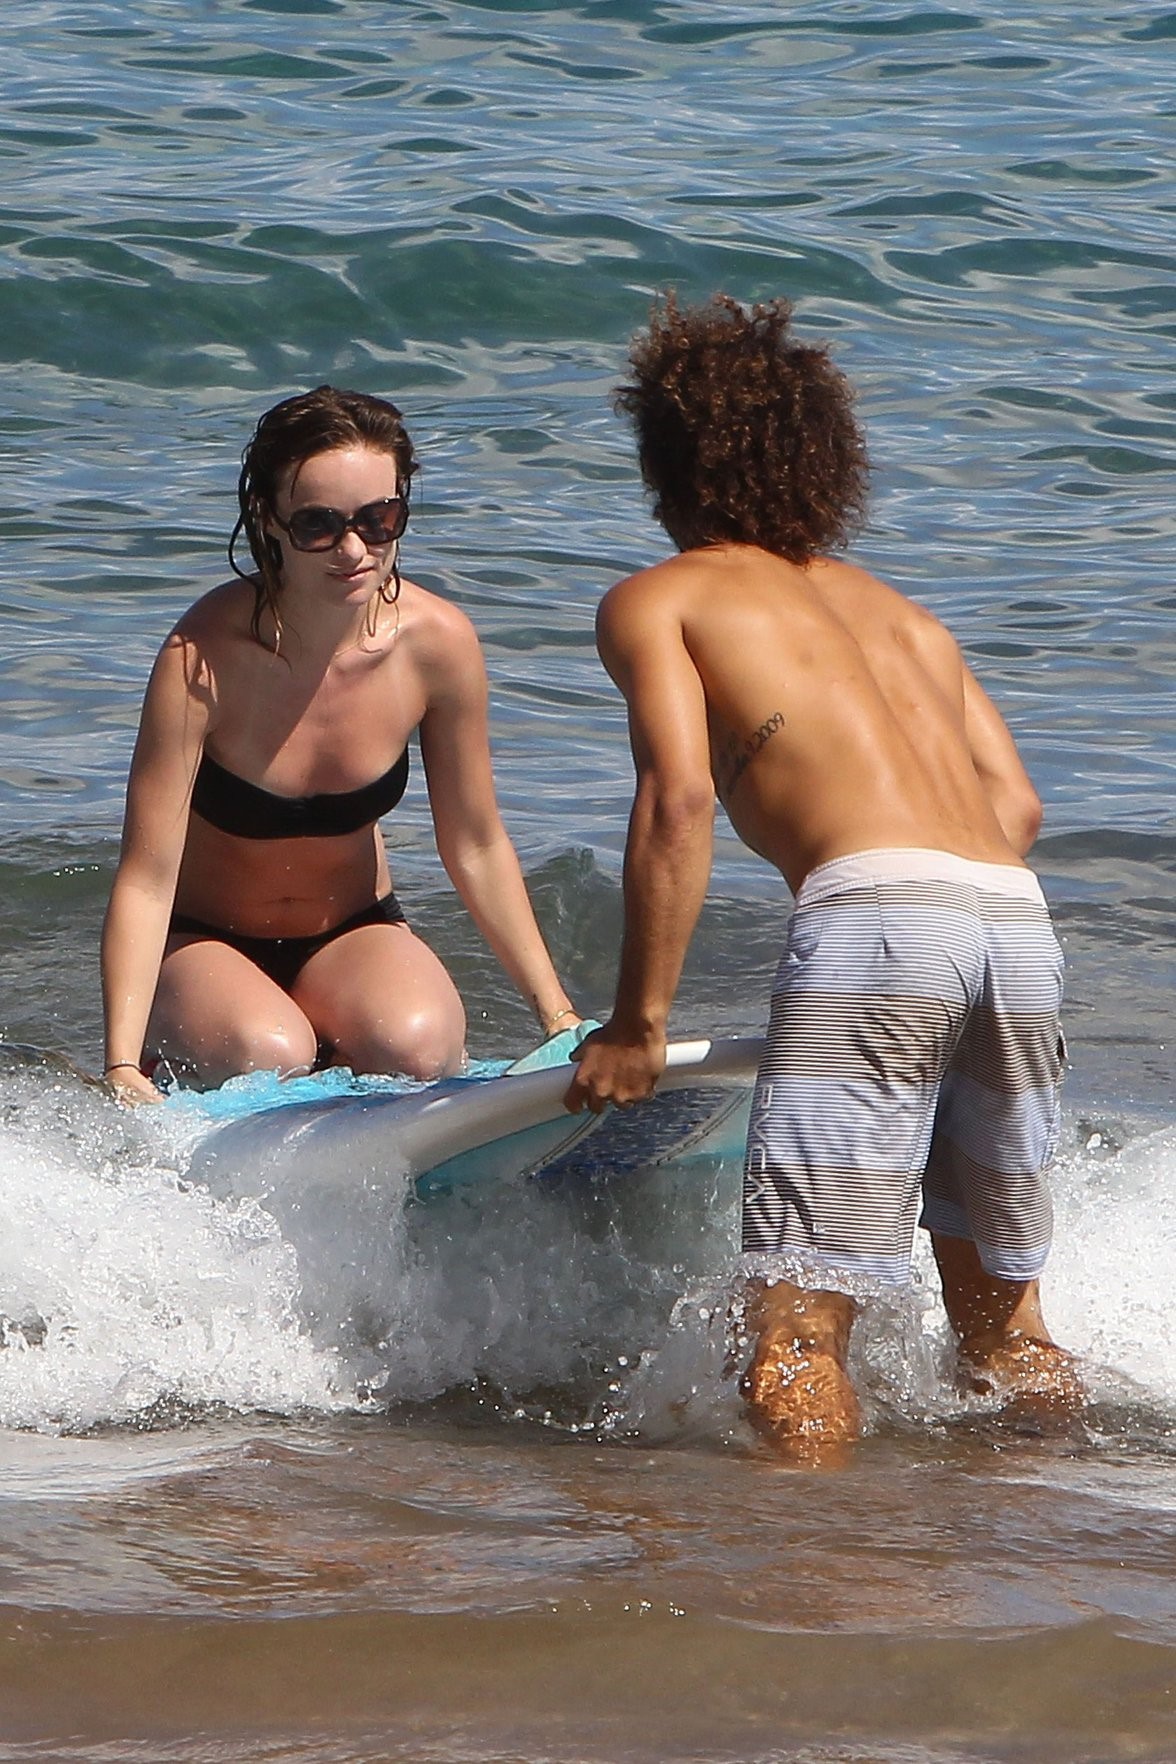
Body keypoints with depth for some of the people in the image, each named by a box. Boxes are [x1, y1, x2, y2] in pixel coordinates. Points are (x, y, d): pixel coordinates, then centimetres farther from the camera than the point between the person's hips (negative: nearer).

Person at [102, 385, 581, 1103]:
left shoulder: (438, 642, -16)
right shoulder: (204, 659, -27)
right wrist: (123, 1064, -38)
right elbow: (147, 879, -28)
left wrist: (557, 1013, -5)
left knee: (419, 1047, -30)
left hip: (353, 938, 2)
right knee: (269, 1057, -33)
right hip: (203, 944, -2)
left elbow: (477, 848, -3)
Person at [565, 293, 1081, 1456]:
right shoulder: (897, 611, 32)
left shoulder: (656, 600, 15)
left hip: (873, 914, -6)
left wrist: (637, 1023, -1)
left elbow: (679, 798, -2)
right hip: (1021, 923, 6)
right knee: (1001, 1315, 20)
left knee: (798, 1324, -9)